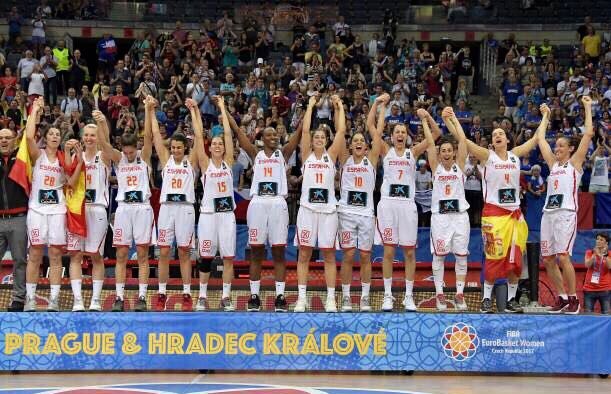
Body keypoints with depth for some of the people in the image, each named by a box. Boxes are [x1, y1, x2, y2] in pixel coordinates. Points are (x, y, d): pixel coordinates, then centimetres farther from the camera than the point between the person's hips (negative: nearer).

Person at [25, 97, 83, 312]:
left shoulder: (64, 159, 11)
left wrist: (79, 161, -9)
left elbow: (71, 182, 1)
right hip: (37, 208, -2)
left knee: (55, 254, 1)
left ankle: (54, 299, 2)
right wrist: (35, 110, -10)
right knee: (35, 254, 0)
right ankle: (30, 298, 4)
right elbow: (29, 136, -17)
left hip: (57, 209, 2)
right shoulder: (37, 155, 2)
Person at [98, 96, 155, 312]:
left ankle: (142, 297, 1)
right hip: (123, 207, 2)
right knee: (121, 255, 1)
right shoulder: (118, 158, 8)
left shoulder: (144, 156, 5)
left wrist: (148, 110, -22)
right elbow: (103, 143, -7)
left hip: (142, 207, -2)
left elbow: (148, 136, -10)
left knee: (142, 254, 0)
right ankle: (119, 297, 3)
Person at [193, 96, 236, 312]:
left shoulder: (228, 162, 6)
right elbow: (199, 135, -2)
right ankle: (202, 296, 9)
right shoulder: (205, 163, 2)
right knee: (206, 256, 2)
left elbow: (228, 133, 4)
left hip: (227, 213, 2)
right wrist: (194, 112, -1)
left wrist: (222, 108, 6)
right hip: (208, 213, -2)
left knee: (228, 257, 0)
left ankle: (226, 297, 6)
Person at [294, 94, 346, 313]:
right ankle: (302, 297, 5)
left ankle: (331, 298, 5)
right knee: (304, 254, 2)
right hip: (307, 208, 0)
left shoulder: (331, 155, 10)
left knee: (329, 255, 3)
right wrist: (311, 105, 3)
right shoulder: (307, 155, 7)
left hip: (328, 209, 1)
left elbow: (341, 131, 4)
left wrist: (339, 107, 8)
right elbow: (305, 130, -1)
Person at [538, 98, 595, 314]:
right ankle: (562, 299, 12)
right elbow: (541, 139, 26)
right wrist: (545, 115, 30)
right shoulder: (553, 163, 19)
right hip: (549, 213, 7)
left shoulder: (575, 162, 5)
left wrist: (587, 108, 3)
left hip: (566, 213, -7)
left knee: (563, 257, -16)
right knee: (547, 259, 4)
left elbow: (588, 134, -2)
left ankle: (573, 299, -7)